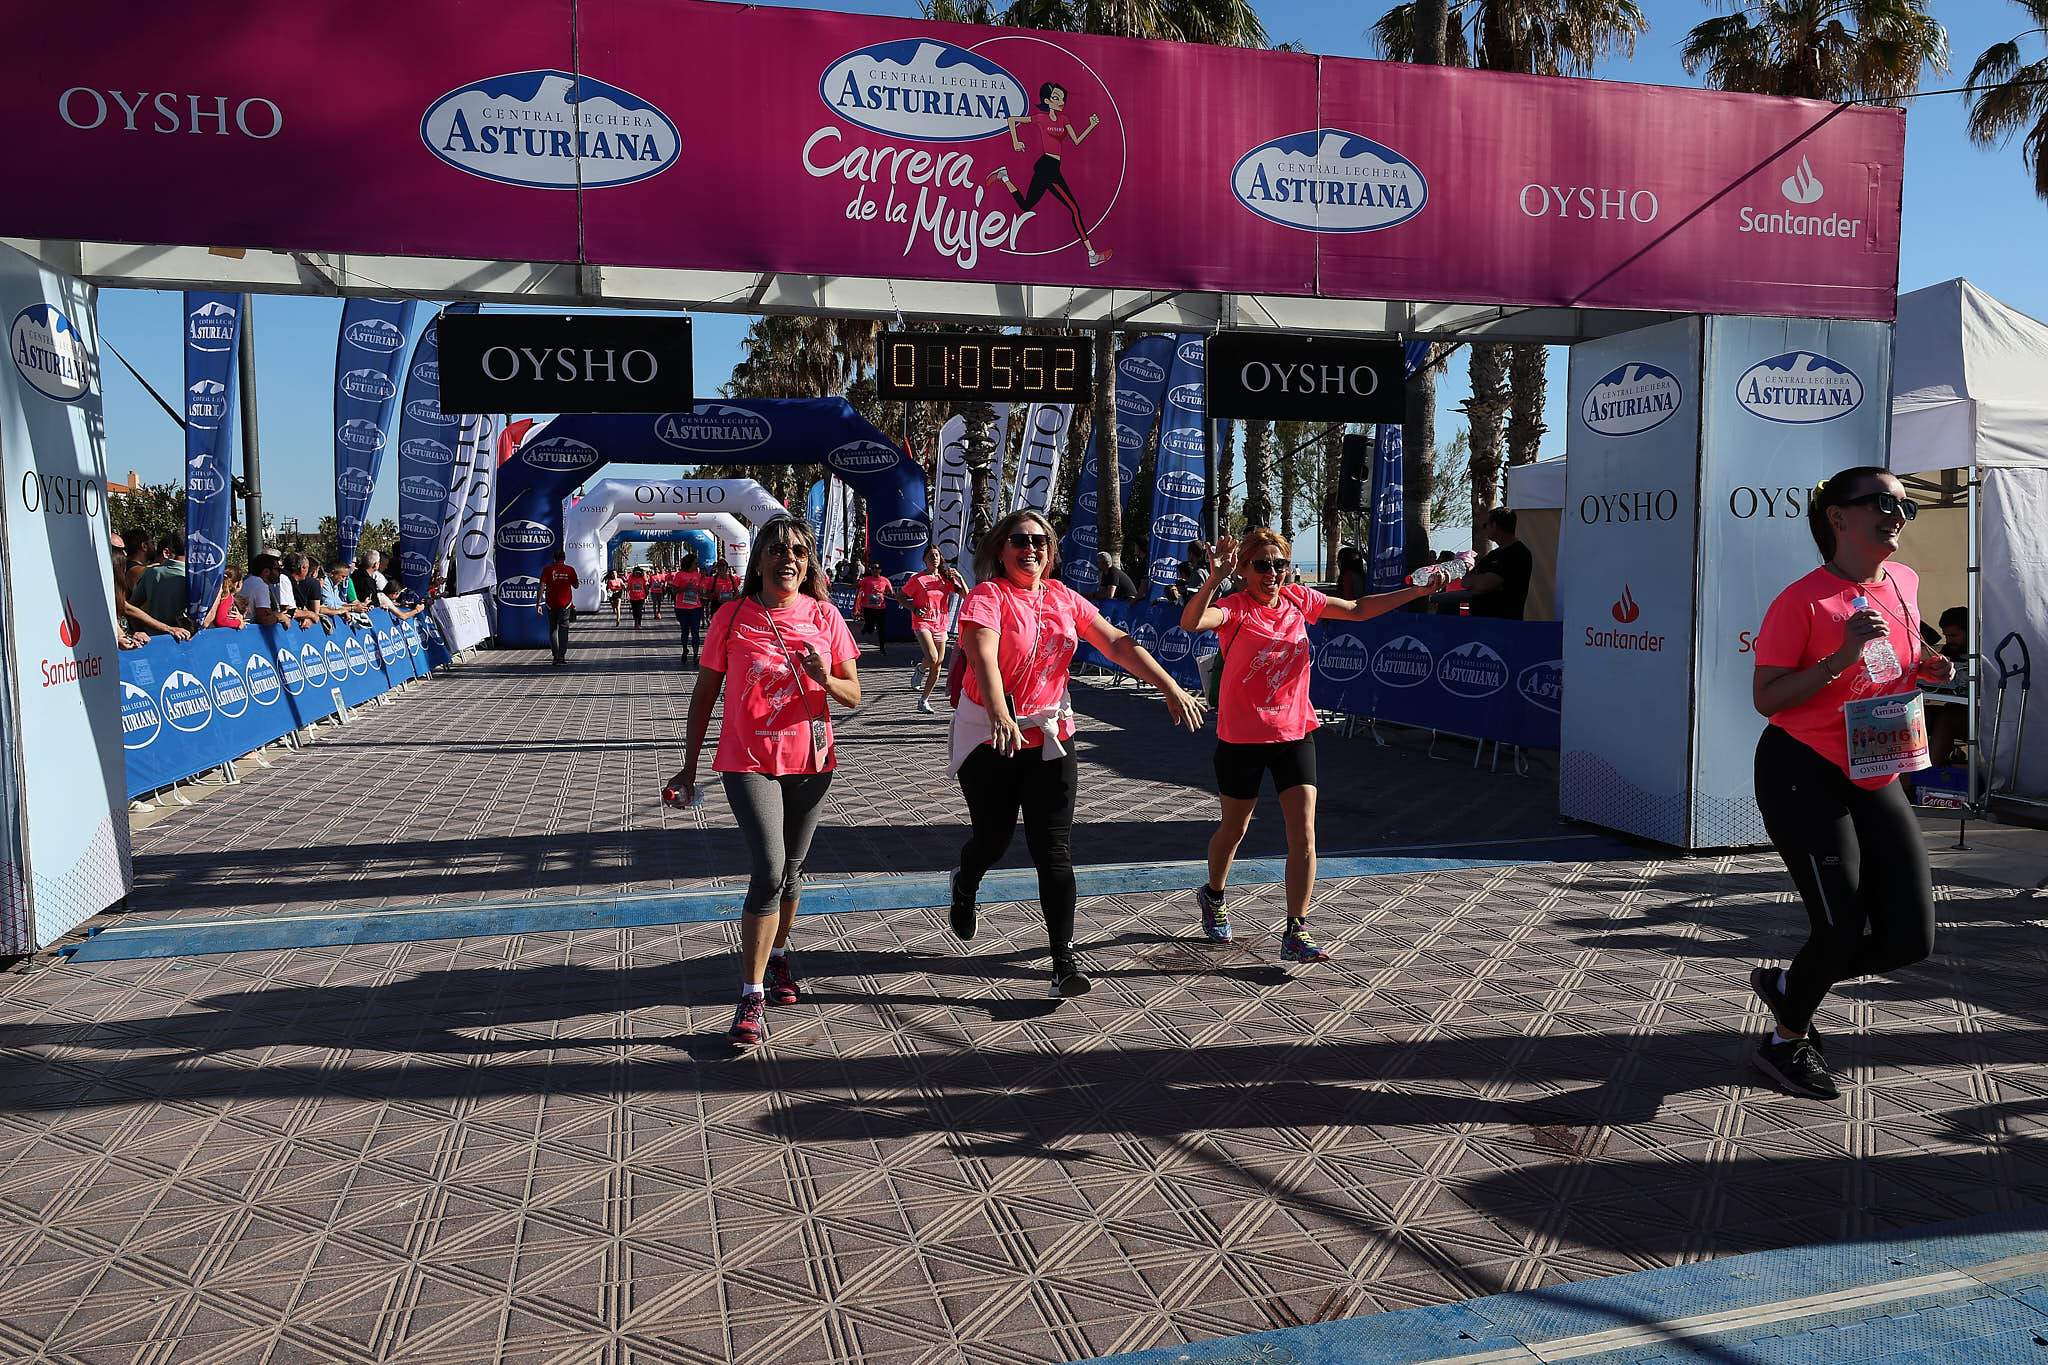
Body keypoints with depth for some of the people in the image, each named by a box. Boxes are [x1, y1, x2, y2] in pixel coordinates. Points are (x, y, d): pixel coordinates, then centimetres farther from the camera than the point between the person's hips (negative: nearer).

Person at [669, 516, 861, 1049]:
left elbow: (854, 695, 3)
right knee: (769, 869, -16)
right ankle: (752, 998, -8)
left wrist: (825, 679, -19)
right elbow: (704, 694, 2)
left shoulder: (825, 616, 0)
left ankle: (777, 954, 40)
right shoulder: (733, 616, -4)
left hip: (810, 762, 3)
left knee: (790, 872, 15)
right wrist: (689, 766, 3)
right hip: (749, 761, -3)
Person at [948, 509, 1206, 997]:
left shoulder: (1063, 599, 5)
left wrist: (1171, 688, -6)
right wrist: (1000, 715, -45)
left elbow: (1118, 644, 2)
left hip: (1049, 736, 3)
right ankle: (964, 885, 46)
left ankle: (1064, 960, -2)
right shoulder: (987, 596, -11)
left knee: (1054, 849, -3)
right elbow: (983, 657, -28)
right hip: (991, 736, -3)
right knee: (994, 837, 10)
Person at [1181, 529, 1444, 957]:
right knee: (1234, 829, 15)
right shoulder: (1235, 608, -14)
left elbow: (1358, 609, 13)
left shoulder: (1299, 599, 1)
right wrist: (1215, 577, -47)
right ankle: (1212, 896, 43)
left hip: (1295, 734, 3)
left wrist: (1418, 591, 9)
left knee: (1303, 837, -7)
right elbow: (1191, 622, -35)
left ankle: (1295, 933, 0)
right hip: (1241, 738, -3)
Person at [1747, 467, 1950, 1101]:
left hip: (1876, 782, 7)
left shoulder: (1904, 583, 7)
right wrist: (1842, 657, -27)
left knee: (1911, 937, 2)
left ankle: (1786, 987, 27)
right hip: (1804, 779, -7)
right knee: (1843, 931, -6)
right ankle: (1786, 1042, 21)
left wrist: (1926, 667, 4)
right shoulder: (1802, 601, -15)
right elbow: (1765, 698, -16)